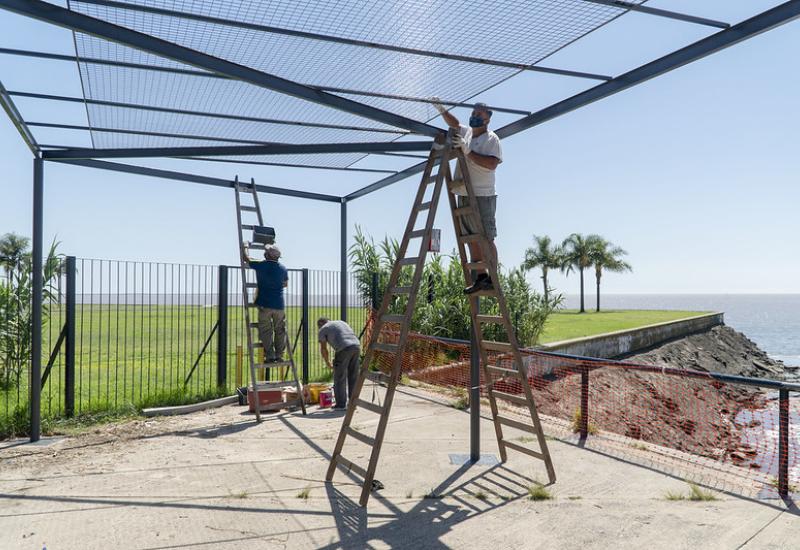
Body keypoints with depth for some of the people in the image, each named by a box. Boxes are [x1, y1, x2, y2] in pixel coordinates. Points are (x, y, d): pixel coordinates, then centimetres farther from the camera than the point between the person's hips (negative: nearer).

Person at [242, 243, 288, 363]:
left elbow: (246, 259, 9)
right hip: (279, 305, 3)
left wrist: (243, 247, 27)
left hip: (265, 304, -3)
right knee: (280, 330, 11)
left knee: (266, 331, 3)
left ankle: (270, 355, 0)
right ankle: (279, 355, 12)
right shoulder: (283, 268, 5)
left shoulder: (261, 266, -5)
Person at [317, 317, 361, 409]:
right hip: (356, 346, 6)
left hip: (344, 349, -6)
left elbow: (323, 349, 11)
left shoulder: (323, 329, 15)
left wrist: (328, 363, 24)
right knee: (353, 377, 13)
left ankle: (341, 404, 6)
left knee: (340, 377, 4)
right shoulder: (342, 323, 33)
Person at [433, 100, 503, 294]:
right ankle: (480, 277, 13)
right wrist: (442, 110, 17)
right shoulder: (466, 132, 16)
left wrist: (468, 152, -18)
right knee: (472, 239, 7)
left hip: (483, 195, -7)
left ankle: (492, 279, -3)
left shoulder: (492, 139, -4)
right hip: (464, 195, 7)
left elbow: (492, 163, -17)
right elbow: (454, 123, 33)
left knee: (486, 239, -7)